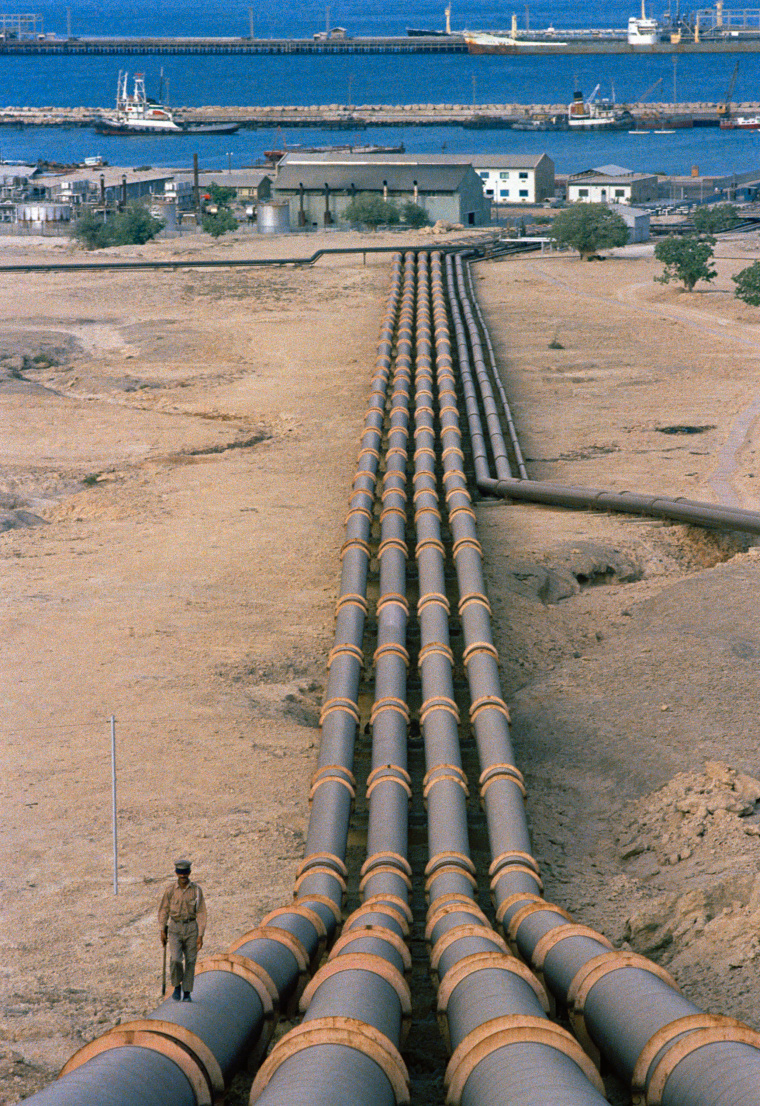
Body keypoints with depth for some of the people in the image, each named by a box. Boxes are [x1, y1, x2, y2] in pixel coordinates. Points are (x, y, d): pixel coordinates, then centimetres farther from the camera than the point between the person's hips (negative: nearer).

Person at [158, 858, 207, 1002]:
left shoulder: (196, 890, -5)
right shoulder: (170, 890, -3)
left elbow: (201, 913, -5)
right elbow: (163, 910, 6)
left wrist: (200, 936, -10)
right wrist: (162, 931, 0)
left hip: (192, 928, 0)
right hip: (175, 929, 0)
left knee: (190, 961, 3)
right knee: (175, 959, -17)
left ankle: (187, 993, 15)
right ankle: (177, 986, 7)